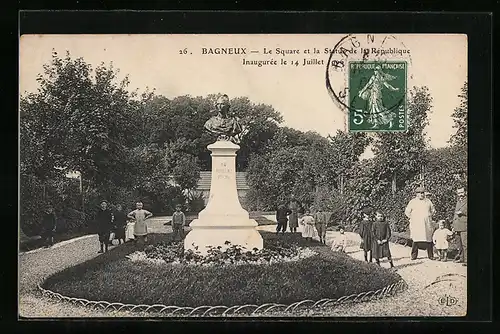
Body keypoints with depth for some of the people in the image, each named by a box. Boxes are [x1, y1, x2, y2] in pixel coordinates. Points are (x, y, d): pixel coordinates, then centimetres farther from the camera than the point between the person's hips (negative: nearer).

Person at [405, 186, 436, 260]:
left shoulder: (428, 201, 14)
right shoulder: (412, 202, 7)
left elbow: (433, 210, 23)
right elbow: (407, 212, 10)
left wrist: (430, 215, 10)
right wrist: (413, 218, 2)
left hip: (427, 224, 2)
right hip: (416, 225, -2)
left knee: (429, 240, -2)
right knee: (416, 240, -7)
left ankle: (431, 256, 5)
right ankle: (414, 255, 1)